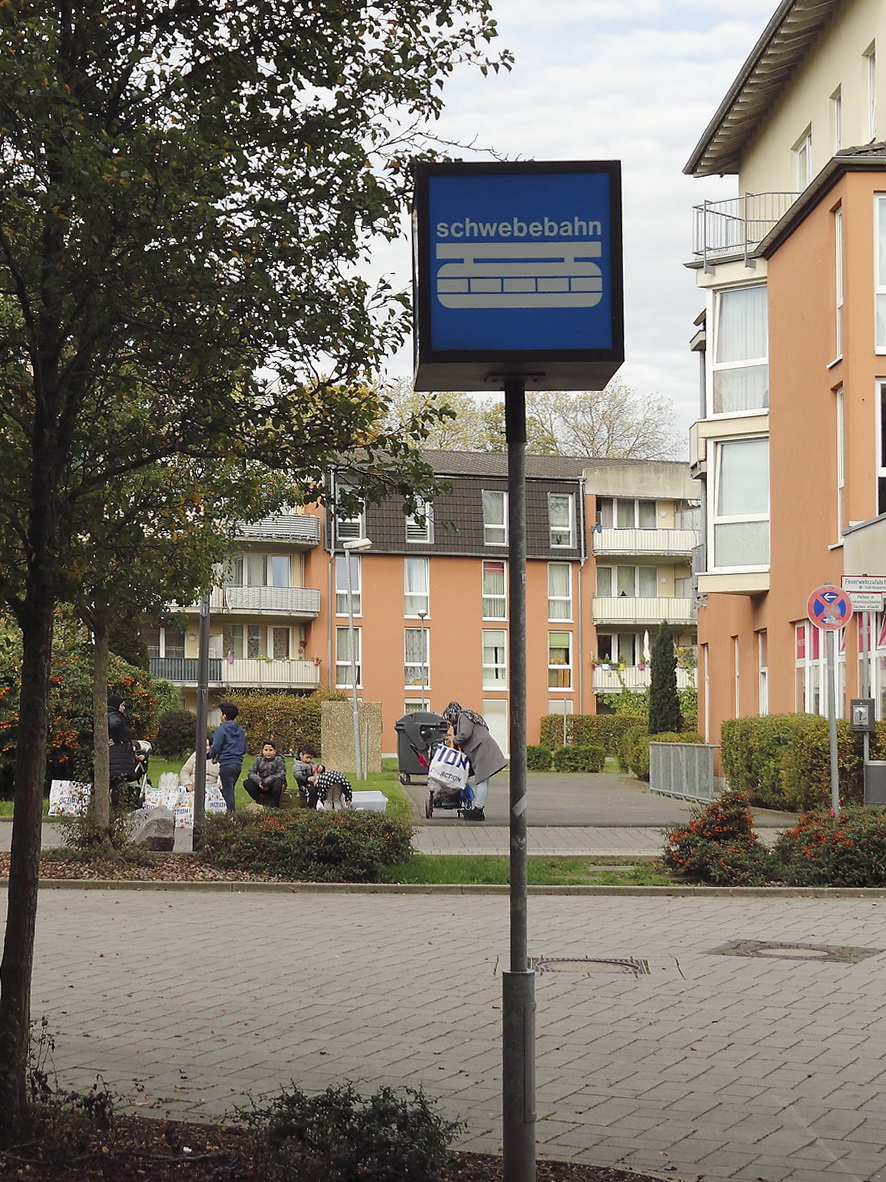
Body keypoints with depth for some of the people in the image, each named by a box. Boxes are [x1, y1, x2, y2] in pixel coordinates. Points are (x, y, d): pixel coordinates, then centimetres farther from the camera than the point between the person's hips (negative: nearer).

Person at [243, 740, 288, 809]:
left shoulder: (279, 759, -5)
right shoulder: (258, 759, 5)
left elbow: (281, 774, -17)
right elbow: (250, 773, -3)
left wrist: (266, 782, -27)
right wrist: (259, 782, -23)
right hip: (262, 787, 4)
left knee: (278, 782, -38)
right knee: (246, 783, -17)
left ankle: (274, 806, -22)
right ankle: (262, 803, -20)